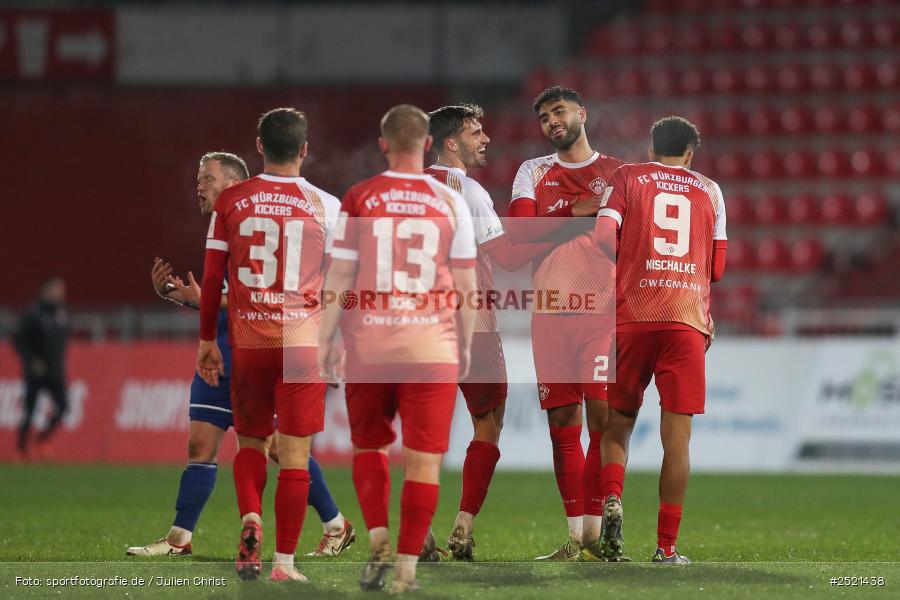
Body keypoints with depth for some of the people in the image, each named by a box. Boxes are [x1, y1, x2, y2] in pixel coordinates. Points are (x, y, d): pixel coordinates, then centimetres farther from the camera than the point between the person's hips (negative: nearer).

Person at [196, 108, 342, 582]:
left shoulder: (231, 201, 1)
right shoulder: (325, 206, -1)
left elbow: (212, 278, 4)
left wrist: (207, 339, 13)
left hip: (247, 341, 1)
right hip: (304, 342, -1)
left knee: (250, 440, 17)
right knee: (294, 454, 2)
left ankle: (250, 520, -8)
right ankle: (284, 561, 0)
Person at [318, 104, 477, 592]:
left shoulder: (358, 199, -1)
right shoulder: (450, 203, 1)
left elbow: (339, 278, 0)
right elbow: (465, 285, 5)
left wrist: (325, 340, 9)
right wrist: (465, 346, 16)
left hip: (368, 346, 0)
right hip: (432, 349, 0)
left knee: (368, 447, 18)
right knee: (424, 459, 3)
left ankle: (377, 540, -1)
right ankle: (407, 568, -1)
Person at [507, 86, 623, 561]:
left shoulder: (618, 174, 10)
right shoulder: (533, 174, 14)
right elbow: (519, 234, -1)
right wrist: (575, 213, -12)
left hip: (603, 309, -2)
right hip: (550, 312, 2)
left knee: (604, 418, -12)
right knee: (562, 424, 2)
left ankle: (595, 531, -12)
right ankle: (575, 537, 6)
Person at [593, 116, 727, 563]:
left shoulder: (627, 177, 10)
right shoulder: (709, 190, 16)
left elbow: (604, 237, -5)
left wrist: (630, 269, 12)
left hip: (632, 315, 0)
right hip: (688, 319, 0)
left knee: (618, 421, 12)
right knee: (677, 434, 0)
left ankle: (611, 499, -14)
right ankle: (666, 546, -2)